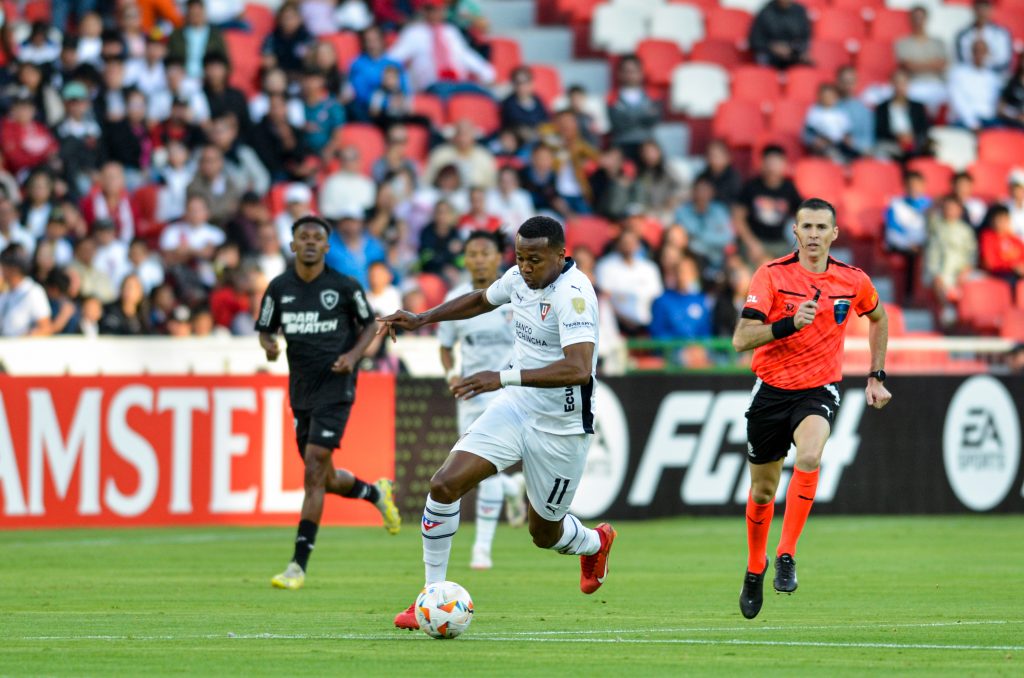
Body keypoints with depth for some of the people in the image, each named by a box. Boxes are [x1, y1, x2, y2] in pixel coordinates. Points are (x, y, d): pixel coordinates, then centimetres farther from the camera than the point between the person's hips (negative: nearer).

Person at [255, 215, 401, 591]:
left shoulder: (345, 286, -5)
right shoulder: (280, 287, 2)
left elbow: (370, 324, 8)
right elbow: (265, 331, 11)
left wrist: (354, 355, -10)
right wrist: (269, 346, -12)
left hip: (335, 387, -5)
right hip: (301, 390, 5)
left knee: (314, 472, -15)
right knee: (325, 479, 12)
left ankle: (298, 566, -14)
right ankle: (376, 493, 47)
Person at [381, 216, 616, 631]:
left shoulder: (573, 293, -25)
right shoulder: (520, 278, -2)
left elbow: (579, 369, -38)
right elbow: (481, 300, 23)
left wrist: (504, 378, -43)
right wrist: (423, 319, 14)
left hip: (562, 426, -6)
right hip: (516, 408, 6)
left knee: (545, 534, 12)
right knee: (445, 484, -13)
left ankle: (594, 543, 49)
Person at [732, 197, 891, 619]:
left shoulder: (853, 282, -3)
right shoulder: (772, 276, -11)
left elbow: (878, 318, 20)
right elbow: (741, 339, -19)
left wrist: (876, 376, 17)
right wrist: (790, 323, -33)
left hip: (819, 390, 0)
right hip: (772, 390, 0)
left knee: (809, 457, -31)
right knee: (762, 491, 10)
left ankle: (786, 555, -22)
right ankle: (755, 569, 35)